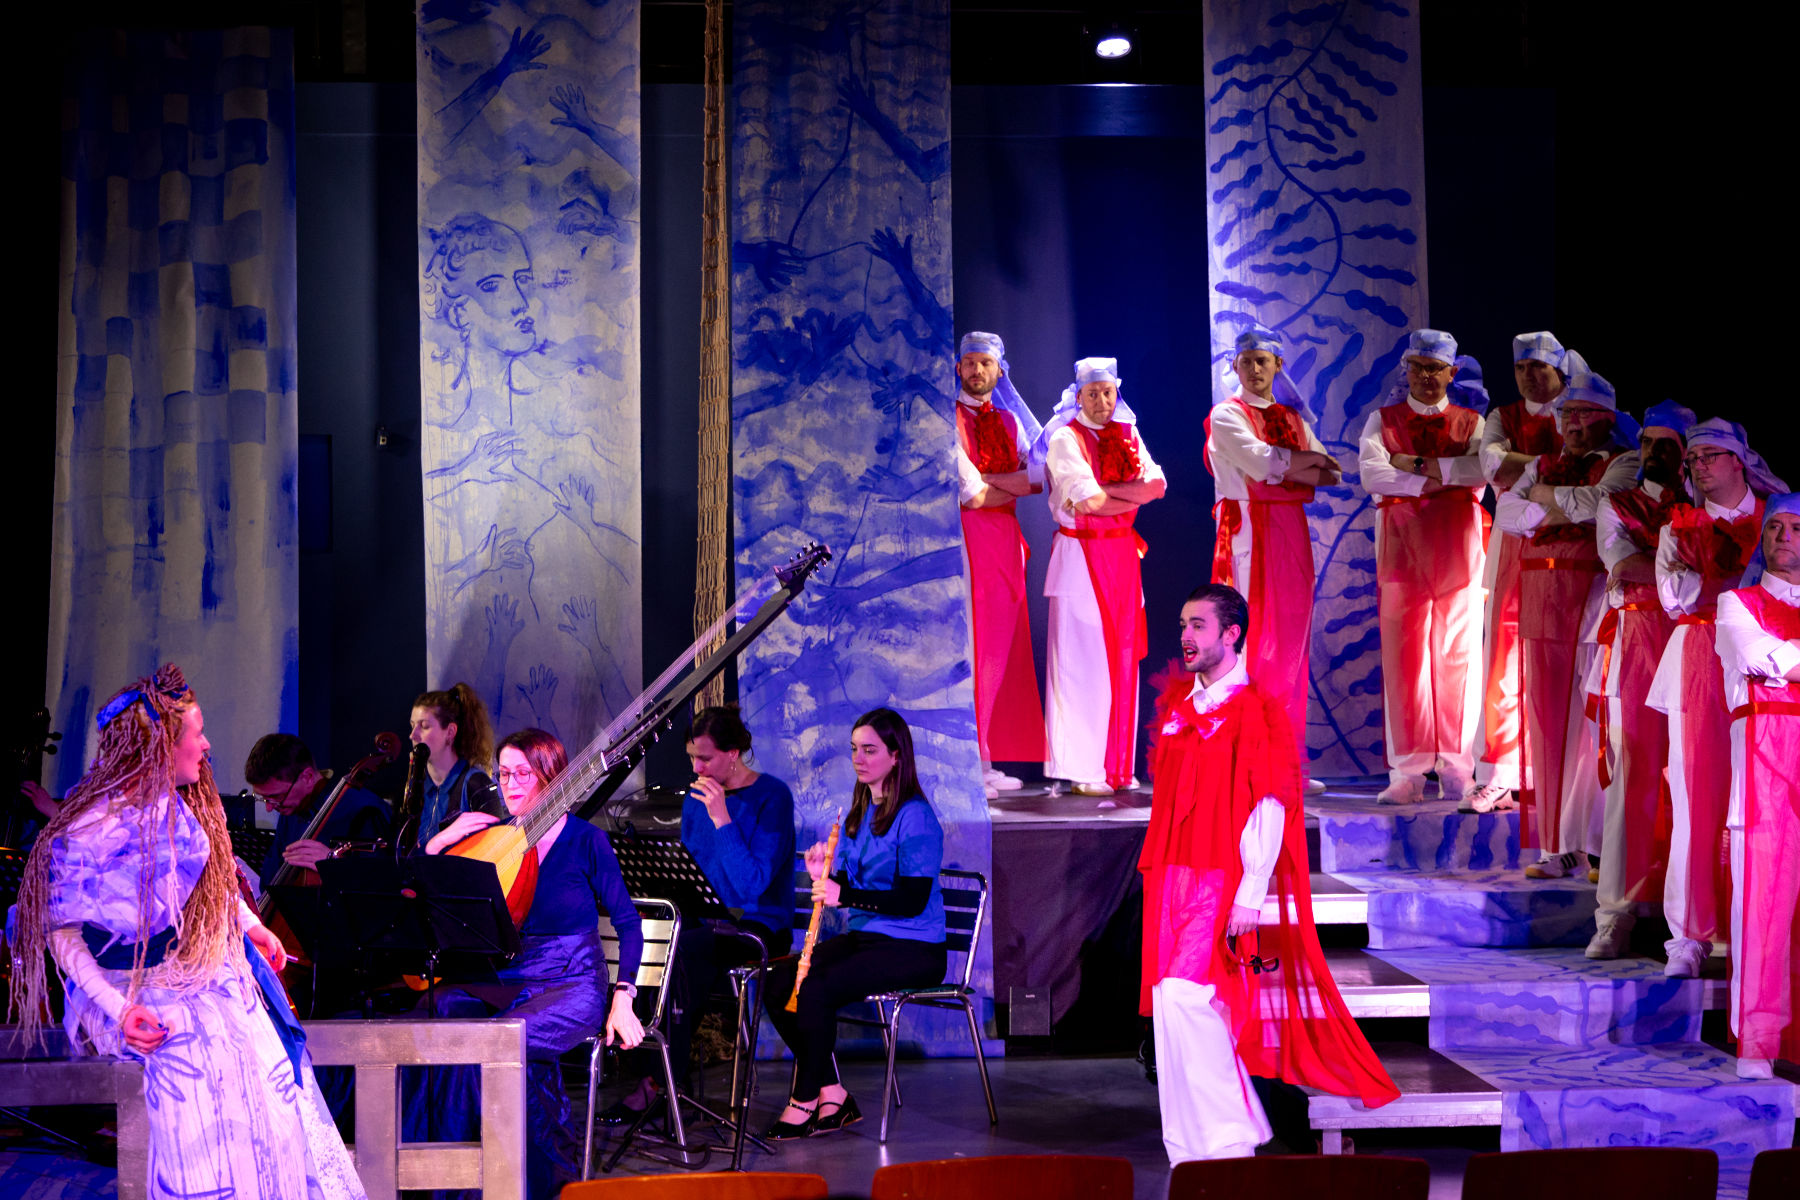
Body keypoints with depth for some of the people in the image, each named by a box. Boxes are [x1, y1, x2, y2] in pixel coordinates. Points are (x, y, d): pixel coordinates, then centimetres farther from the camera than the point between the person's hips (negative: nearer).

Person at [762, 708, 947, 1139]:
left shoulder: (916, 817, -12)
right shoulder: (857, 813, 14)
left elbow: (913, 900, -19)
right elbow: (848, 888, 14)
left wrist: (844, 895, -26)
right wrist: (824, 877, -8)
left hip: (913, 948, -8)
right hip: (862, 936, 8)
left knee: (816, 988, -27)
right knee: (779, 981, -13)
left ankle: (804, 1102, -10)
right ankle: (833, 1096, -6)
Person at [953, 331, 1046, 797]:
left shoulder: (1009, 421, 17)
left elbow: (1039, 477, 4)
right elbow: (970, 492, -12)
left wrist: (990, 481, -10)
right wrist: (1016, 485, -1)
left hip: (1004, 537, 7)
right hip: (967, 536, -7)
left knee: (1001, 647, 5)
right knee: (972, 644, -11)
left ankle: (986, 761, 9)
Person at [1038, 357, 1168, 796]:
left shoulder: (1127, 436, 14)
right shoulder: (1065, 438, -4)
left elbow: (1157, 484, -1)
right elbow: (1088, 500, -18)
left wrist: (1105, 492, -14)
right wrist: (1133, 496, -5)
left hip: (1122, 554, 6)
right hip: (1081, 554, -6)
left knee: (1122, 657, 5)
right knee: (1081, 658, -6)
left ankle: (1117, 766, 10)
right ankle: (1081, 769, -4)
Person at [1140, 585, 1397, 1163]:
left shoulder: (1256, 711, -8)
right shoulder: (1177, 706, 13)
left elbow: (1268, 809, -13)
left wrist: (1248, 897, -17)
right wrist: (1158, 873, 14)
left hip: (1224, 883, -7)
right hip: (1174, 878, 7)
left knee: (1186, 996, -17)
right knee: (1175, 999, 6)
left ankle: (1225, 1137, -7)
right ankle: (1232, 1128, 18)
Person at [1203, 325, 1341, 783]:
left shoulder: (1292, 418, 19)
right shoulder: (1226, 414, 2)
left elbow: (1330, 475, 7)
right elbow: (1260, 461, -15)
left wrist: (1278, 467, -8)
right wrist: (1308, 460, -1)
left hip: (1291, 531, 6)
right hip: (1248, 530, -6)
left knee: (1291, 640, 4)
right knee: (1253, 637, -11)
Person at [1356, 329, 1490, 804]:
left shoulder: (1470, 422, 12)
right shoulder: (1383, 420, 12)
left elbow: (1483, 469, -8)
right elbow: (1371, 473, -5)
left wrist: (1416, 464, -10)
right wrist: (1431, 481, -11)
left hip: (1457, 546, 0)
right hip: (1401, 544, 0)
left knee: (1458, 654, -2)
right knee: (1403, 655, -4)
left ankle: (1456, 769, 3)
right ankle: (1408, 771, -2)